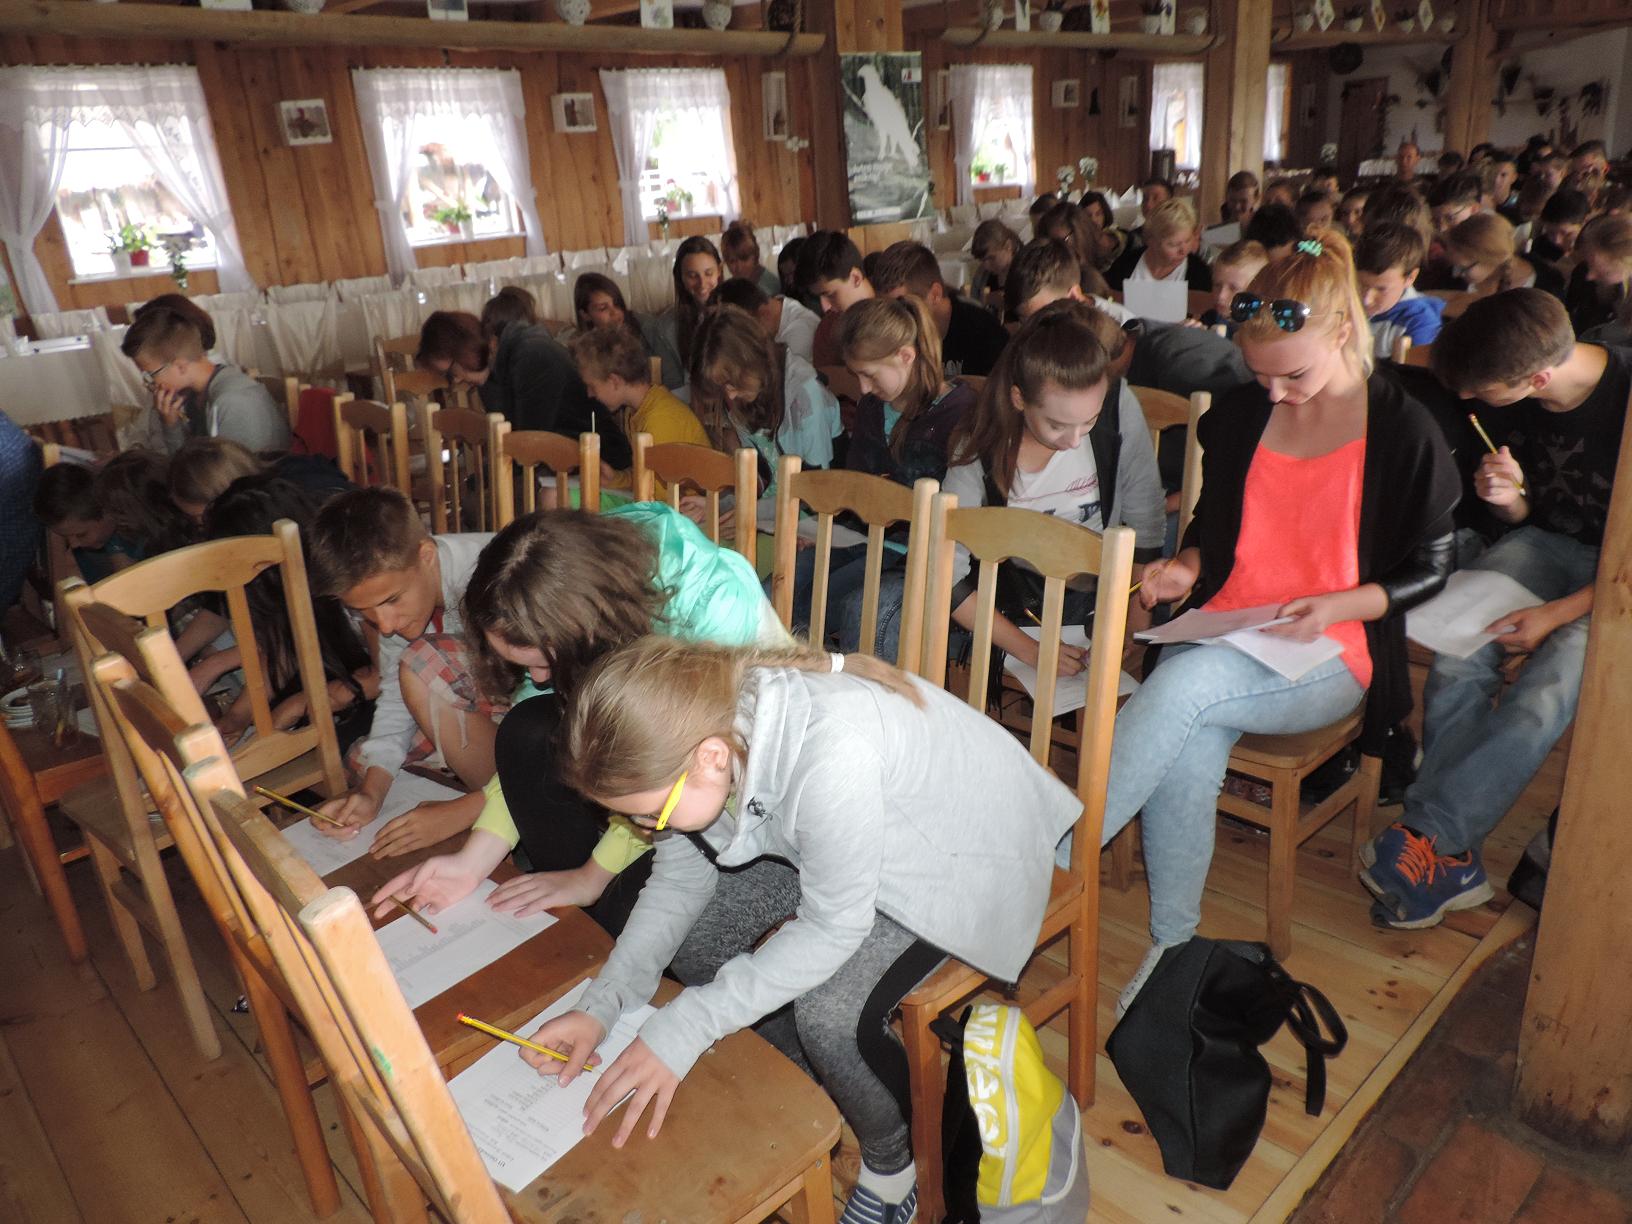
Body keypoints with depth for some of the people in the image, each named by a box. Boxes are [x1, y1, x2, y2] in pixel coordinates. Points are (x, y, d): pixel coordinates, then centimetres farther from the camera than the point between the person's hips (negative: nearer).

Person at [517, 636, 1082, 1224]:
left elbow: (831, 928, -28)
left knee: (828, 1015, -25)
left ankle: (891, 1157, 9)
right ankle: (812, 1086, 22)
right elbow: (680, 876, -6)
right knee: (696, 943, -4)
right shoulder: (700, 720, -20)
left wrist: (681, 1031, -27)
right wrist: (602, 1004, -15)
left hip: (962, 851, -7)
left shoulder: (828, 756, -42)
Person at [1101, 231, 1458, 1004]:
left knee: (1187, 681, -34)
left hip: (1330, 659, -3)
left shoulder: (1403, 433, -3)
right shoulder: (1238, 417, 9)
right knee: (1186, 759, -30)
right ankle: (1170, 947, -13)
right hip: (1220, 639, 3)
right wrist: (1187, 565, -1)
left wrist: (1338, 605, -14)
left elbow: (1429, 567, 3)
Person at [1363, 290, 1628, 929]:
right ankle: (1451, 861, -21)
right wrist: (1510, 499, -13)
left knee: (1547, 690, -31)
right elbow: (1531, 517, 10)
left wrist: (1558, 613, -24)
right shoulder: (1523, 403, -5)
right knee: (1455, 662, -23)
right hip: (1545, 544, 5)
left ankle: (1427, 833, -21)